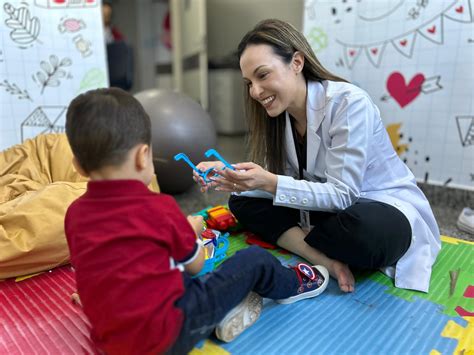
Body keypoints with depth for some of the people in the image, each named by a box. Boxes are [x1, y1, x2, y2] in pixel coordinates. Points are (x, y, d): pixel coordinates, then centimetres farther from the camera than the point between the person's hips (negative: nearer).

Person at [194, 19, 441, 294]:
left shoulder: (349, 103, -23)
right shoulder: (280, 114, -2)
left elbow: (341, 194, -24)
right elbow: (277, 182, -5)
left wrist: (271, 183, -35)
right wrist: (229, 176, -22)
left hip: (386, 212, -5)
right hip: (328, 207, 6)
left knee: (365, 230, -41)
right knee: (242, 202, -8)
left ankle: (292, 240, -10)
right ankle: (325, 259, -20)